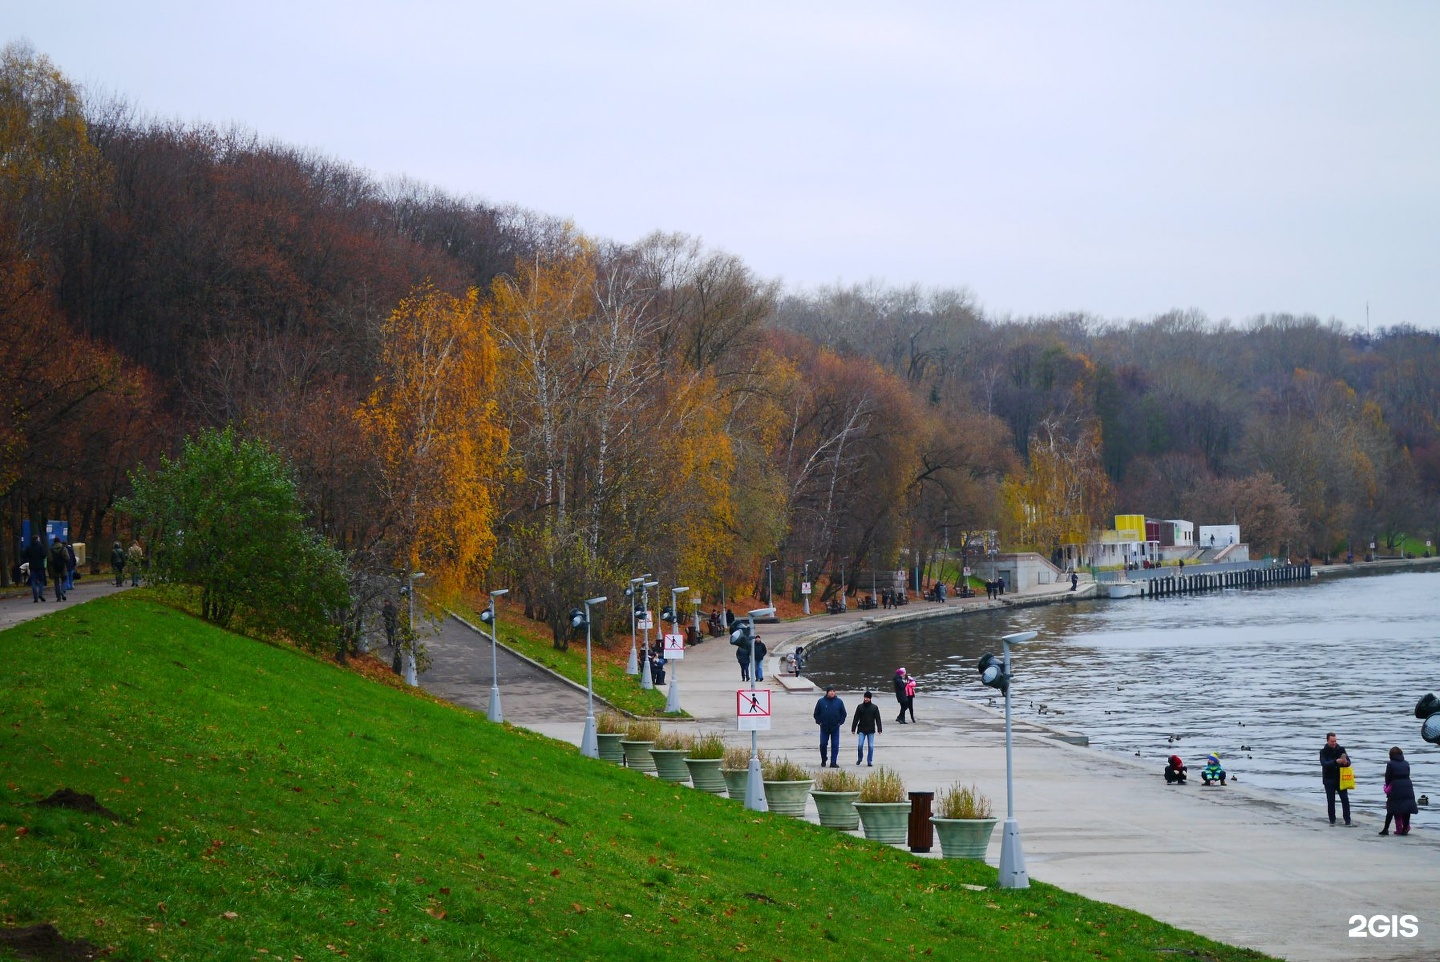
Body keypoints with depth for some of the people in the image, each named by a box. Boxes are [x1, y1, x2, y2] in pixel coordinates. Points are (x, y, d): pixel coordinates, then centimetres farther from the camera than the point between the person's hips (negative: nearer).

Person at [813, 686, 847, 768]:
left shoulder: (839, 702, 2)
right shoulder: (821, 701, -1)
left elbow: (843, 713, 10)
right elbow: (816, 713, 8)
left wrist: (840, 722, 0)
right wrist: (819, 722, -1)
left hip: (835, 727, 0)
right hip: (824, 728, 0)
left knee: (835, 745, -3)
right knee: (823, 744, 2)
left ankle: (833, 762, 1)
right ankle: (823, 761, 22)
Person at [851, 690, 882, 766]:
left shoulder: (874, 707, 1)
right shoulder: (860, 707, 2)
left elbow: (878, 719, 2)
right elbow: (856, 718, 5)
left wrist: (879, 729, -5)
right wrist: (853, 729, 2)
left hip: (871, 730, 0)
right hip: (862, 729, 0)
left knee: (870, 746, -1)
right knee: (860, 745, -7)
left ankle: (869, 761, 8)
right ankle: (859, 759, 15)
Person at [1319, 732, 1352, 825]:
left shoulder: (1341, 750, 3)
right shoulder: (1324, 752, -3)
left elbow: (1348, 761, -2)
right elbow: (1324, 764, -17)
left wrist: (1346, 762, -28)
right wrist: (1336, 762, -32)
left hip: (1340, 779, 1)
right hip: (1329, 780, -1)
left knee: (1345, 799, -5)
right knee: (1330, 801, 3)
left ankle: (1347, 819, 0)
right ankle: (1332, 820, 13)